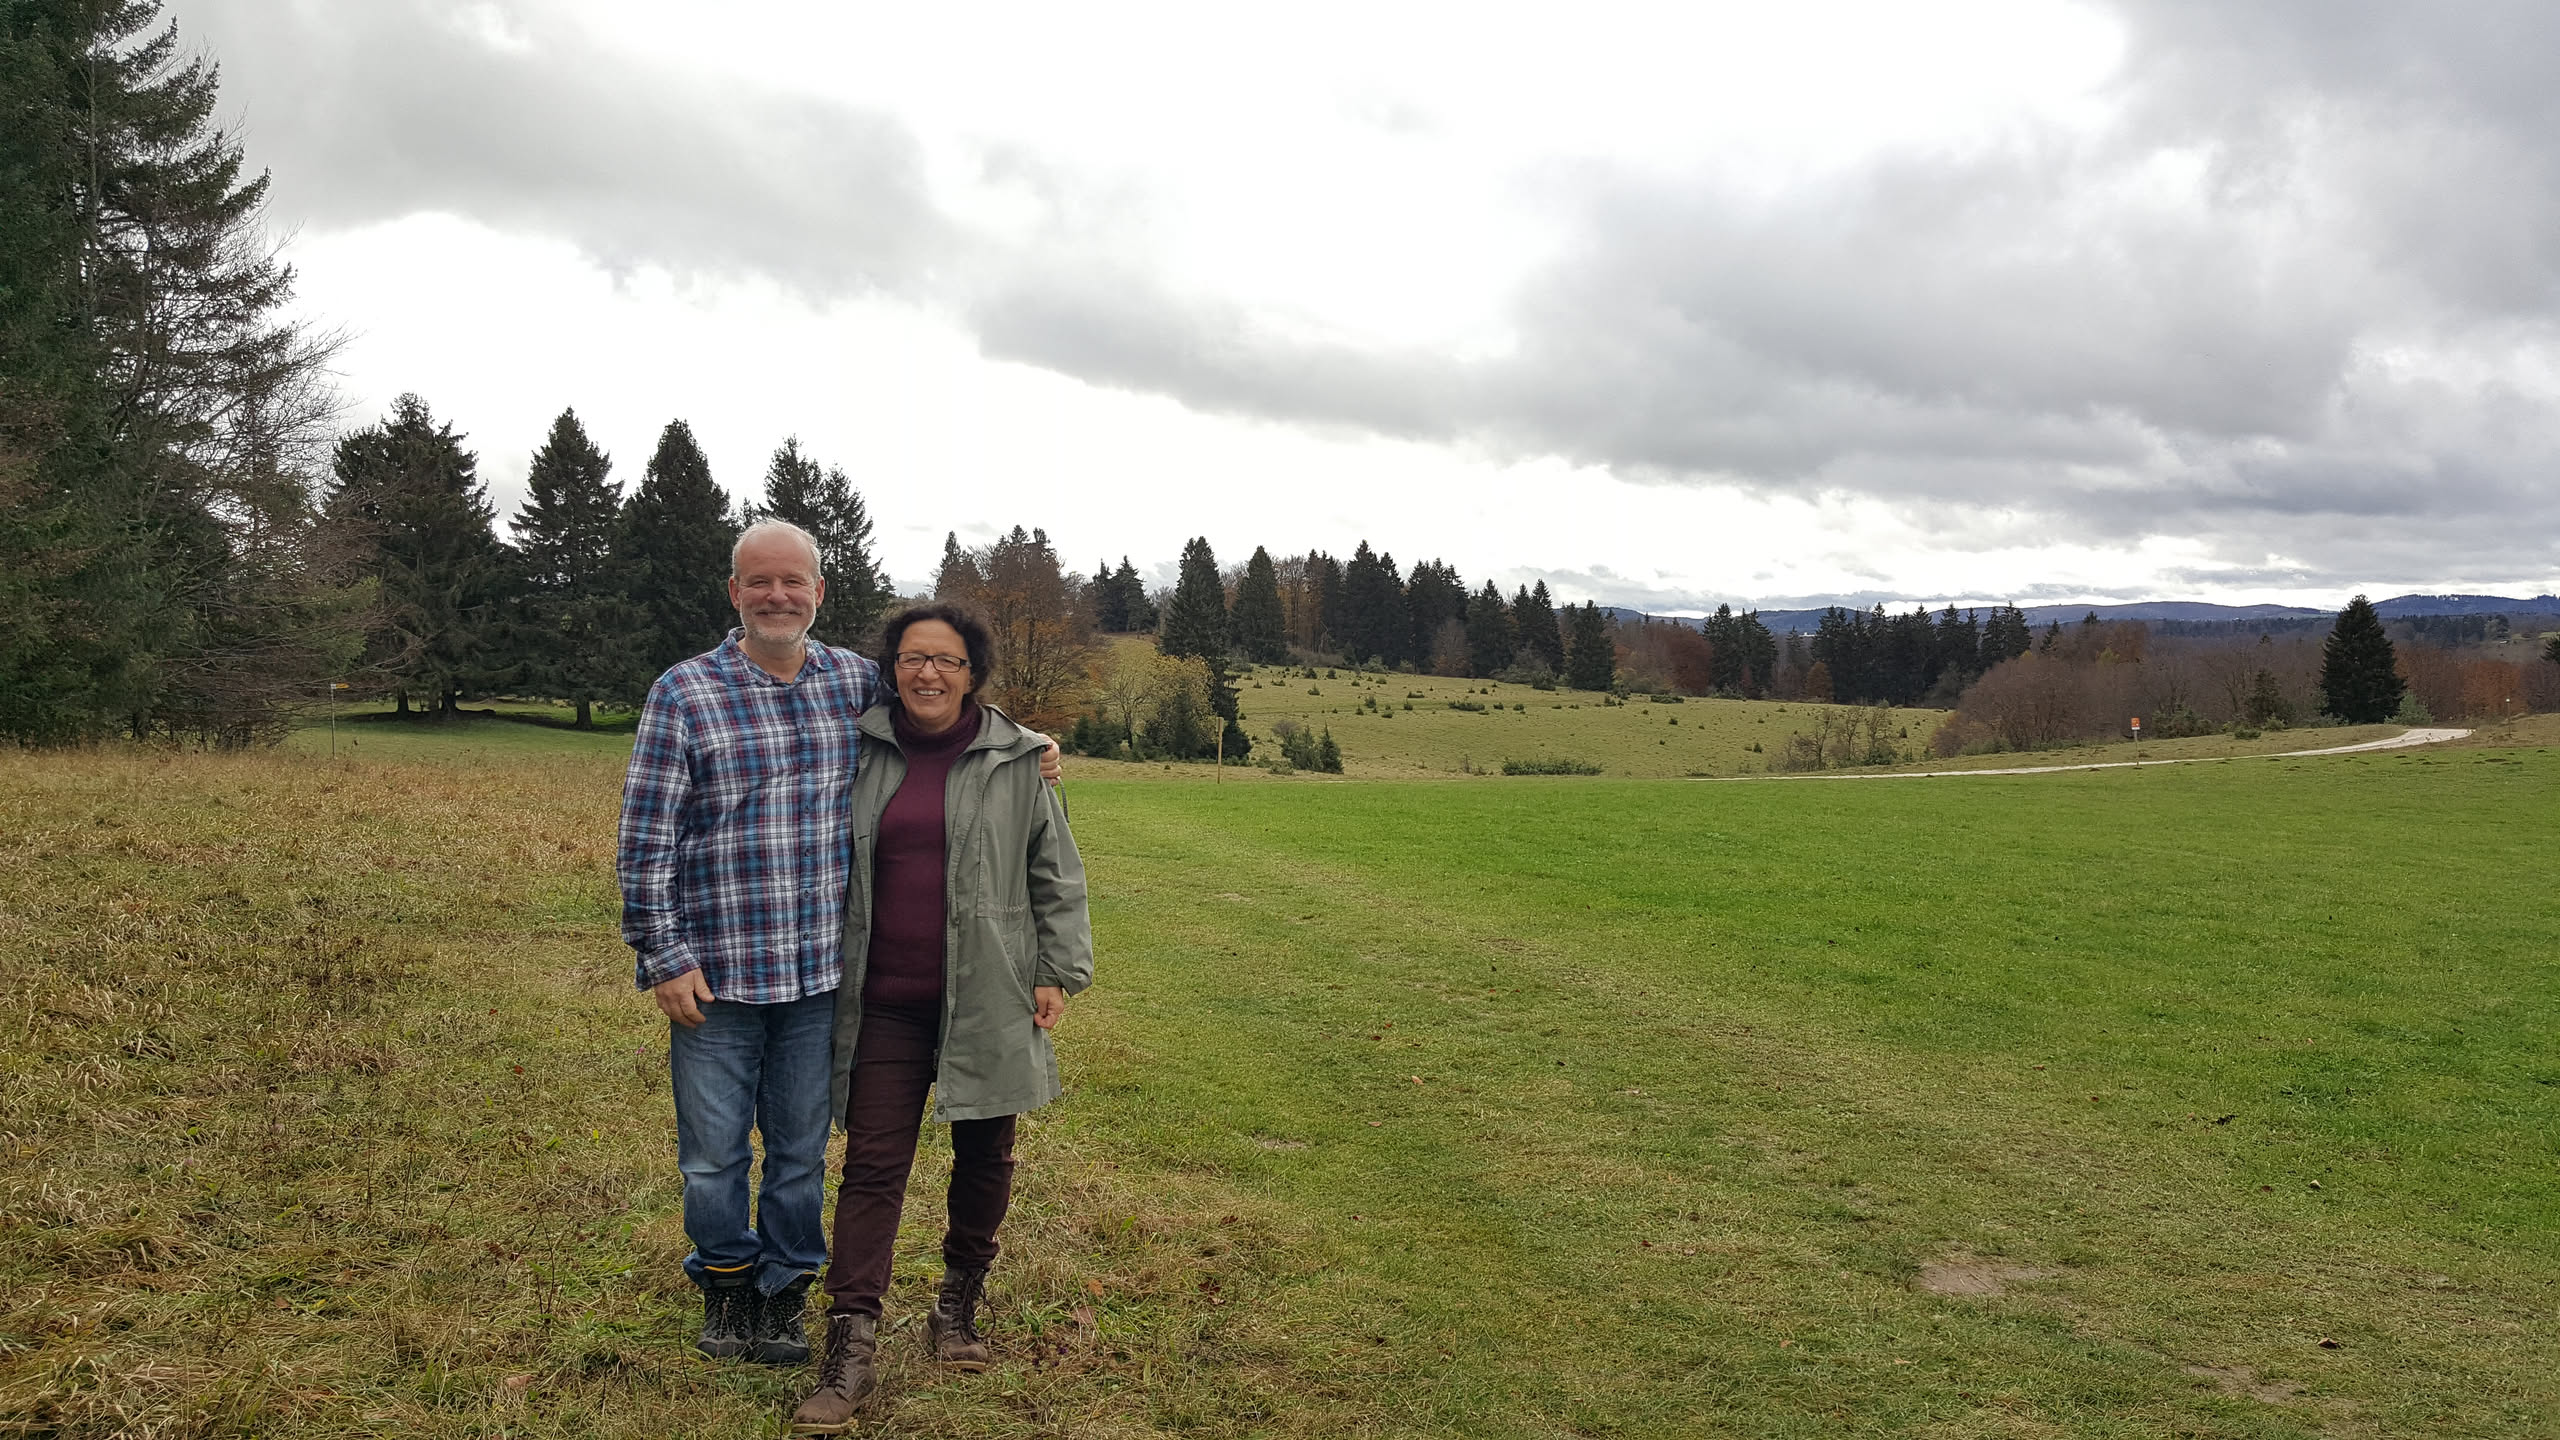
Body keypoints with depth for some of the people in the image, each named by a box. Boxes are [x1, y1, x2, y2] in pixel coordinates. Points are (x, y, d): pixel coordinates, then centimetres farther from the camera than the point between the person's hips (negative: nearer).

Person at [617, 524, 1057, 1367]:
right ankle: (726, 1283, 34)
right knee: (713, 1153, 10)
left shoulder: (857, 683, 4)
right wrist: (662, 959, -8)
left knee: (802, 1148, 13)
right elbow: (645, 839, -5)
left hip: (819, 971, 2)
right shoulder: (683, 692, -5)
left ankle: (783, 1294, 31)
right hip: (714, 973, -2)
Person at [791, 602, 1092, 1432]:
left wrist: (1059, 971, 1)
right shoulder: (859, 755, 4)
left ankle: (959, 1307, 32)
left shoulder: (1015, 762, 0)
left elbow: (1055, 875, 6)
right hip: (885, 1005, 1)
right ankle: (850, 1350, -1)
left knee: (984, 1157, 12)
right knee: (872, 1166, -3)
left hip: (987, 1004, 0)